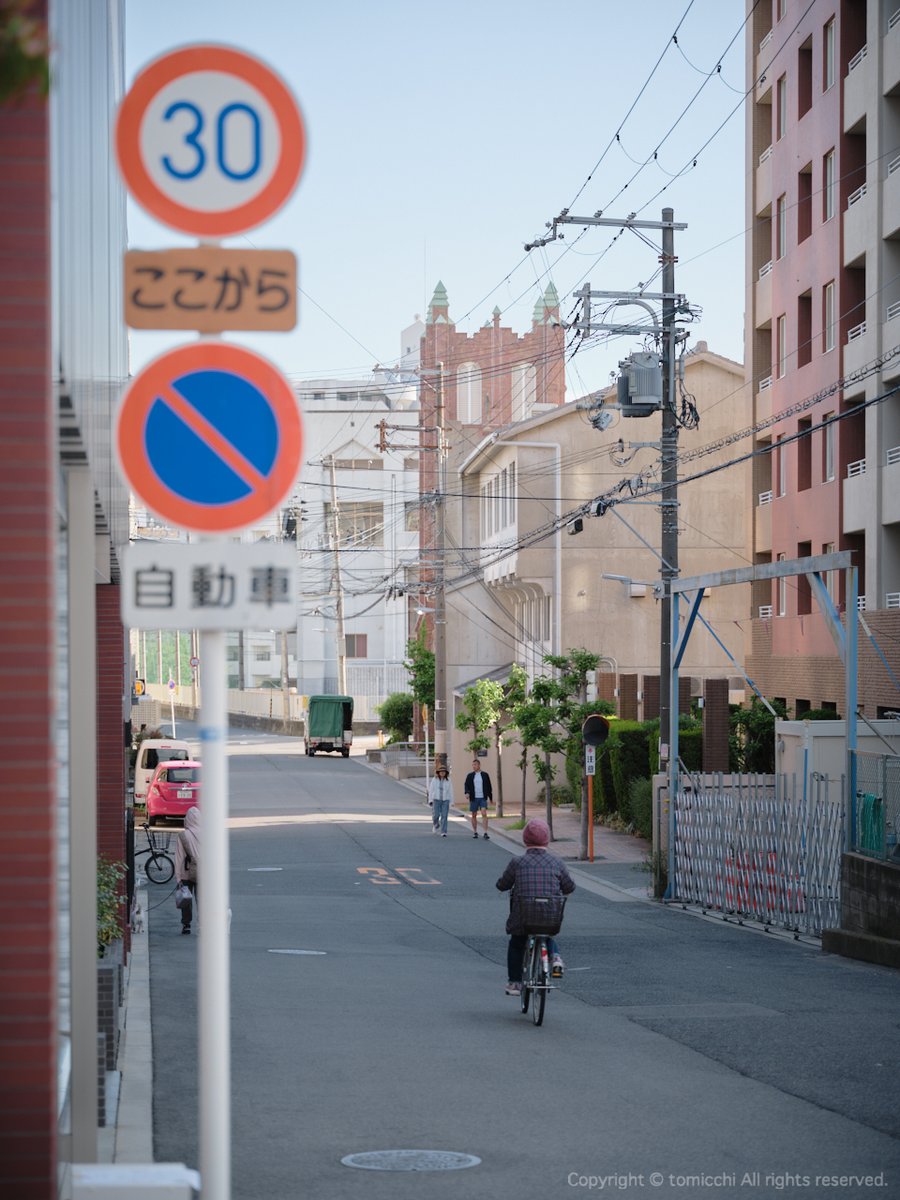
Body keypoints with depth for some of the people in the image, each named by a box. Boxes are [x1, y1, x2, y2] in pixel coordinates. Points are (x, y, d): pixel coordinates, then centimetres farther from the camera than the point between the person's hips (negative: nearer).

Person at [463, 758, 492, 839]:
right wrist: (467, 792, -20)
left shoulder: (485, 775, 4)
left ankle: (485, 833, -17)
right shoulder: (470, 775, 4)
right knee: (474, 815, 8)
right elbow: (466, 785, 0)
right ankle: (475, 832, 22)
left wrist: (490, 798, 7)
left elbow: (489, 787, 8)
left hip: (483, 798, -1)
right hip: (474, 798, 1)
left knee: (484, 814, -13)